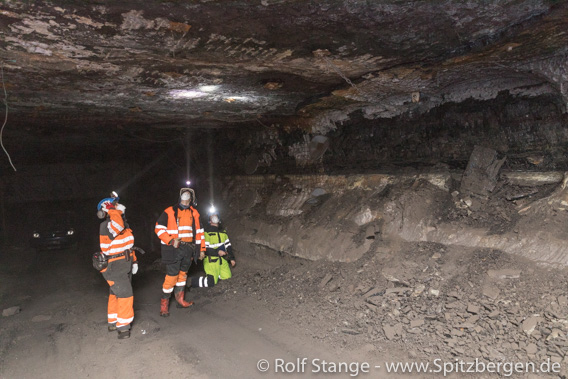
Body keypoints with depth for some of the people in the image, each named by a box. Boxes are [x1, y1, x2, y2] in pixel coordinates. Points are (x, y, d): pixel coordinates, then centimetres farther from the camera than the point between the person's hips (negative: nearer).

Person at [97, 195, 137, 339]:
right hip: (113, 267, -9)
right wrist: (113, 210, -29)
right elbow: (117, 225, -44)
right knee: (125, 295, -12)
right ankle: (123, 327, -3)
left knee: (115, 294, 20)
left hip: (124, 266, 9)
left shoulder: (123, 225, 11)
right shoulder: (106, 225, -19)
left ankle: (113, 322, 33)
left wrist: (133, 260, 17)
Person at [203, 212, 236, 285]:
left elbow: (228, 245, 17)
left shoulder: (223, 231, 13)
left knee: (227, 276, -6)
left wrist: (232, 259, 13)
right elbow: (204, 248, -12)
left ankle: (217, 273, 21)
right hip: (211, 260, -6)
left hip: (222, 260, 6)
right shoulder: (206, 232, -7)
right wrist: (217, 252, -20)